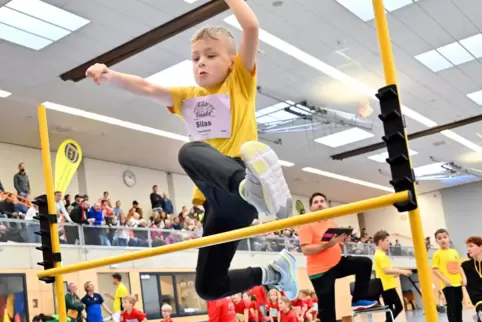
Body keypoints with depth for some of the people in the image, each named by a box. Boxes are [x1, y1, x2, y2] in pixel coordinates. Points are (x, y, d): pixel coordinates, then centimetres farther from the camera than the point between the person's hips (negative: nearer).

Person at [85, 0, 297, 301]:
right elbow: (147, 88, 9)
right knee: (209, 287, 8)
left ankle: (252, 186, -61)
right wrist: (110, 75, -6)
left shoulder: (240, 82, 9)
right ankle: (275, 273, 27)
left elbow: (252, 27, -4)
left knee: (190, 152, -37)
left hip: (239, 196, -7)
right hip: (218, 198, 7)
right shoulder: (188, 97, 24)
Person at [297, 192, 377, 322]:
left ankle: (358, 300, 1)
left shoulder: (332, 223, 12)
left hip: (337, 263, 7)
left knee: (365, 263, -4)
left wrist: (342, 240, -2)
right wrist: (327, 244, -28)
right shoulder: (307, 225, -10)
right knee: (327, 308, -3)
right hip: (320, 271, -6)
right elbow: (305, 250, -20)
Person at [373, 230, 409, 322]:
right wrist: (401, 271, -21)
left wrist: (397, 273, 21)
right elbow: (386, 270, -23)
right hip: (388, 286, -10)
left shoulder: (378, 254, 17)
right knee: (399, 307, -8)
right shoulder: (381, 255, -15)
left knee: (390, 309, 9)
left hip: (384, 286, 10)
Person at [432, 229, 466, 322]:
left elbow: (459, 266, 17)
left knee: (459, 305, 14)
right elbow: (434, 269, -9)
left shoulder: (455, 252, 11)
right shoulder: (437, 254, -6)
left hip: (458, 283, 6)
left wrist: (464, 277, 5)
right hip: (447, 284, -6)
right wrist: (445, 279, -16)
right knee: (451, 306, -4)